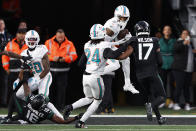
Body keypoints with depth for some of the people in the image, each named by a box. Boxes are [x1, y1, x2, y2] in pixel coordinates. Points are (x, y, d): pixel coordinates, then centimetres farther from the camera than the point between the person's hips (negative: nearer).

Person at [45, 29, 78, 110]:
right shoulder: (49, 43, 5)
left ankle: (60, 108, 3)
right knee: (51, 89, 6)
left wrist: (65, 59, -18)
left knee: (61, 90, -3)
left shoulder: (69, 44, 4)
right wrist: (52, 58, -16)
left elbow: (74, 55, -2)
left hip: (63, 71, -1)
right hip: (50, 70, 1)